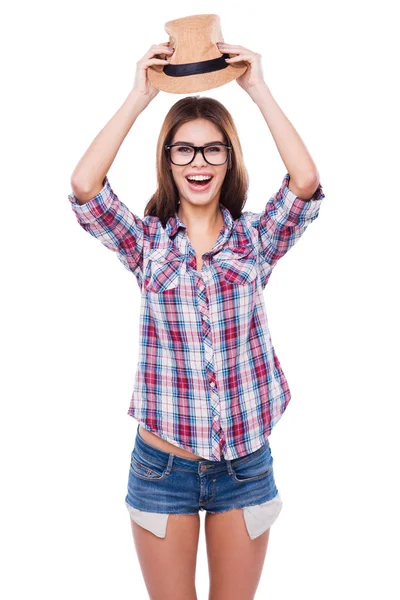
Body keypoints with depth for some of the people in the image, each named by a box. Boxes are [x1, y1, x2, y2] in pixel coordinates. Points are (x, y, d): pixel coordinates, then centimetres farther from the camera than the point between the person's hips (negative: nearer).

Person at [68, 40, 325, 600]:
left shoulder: (255, 237, 0)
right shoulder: (147, 241, -1)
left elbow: (306, 182, -18)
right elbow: (84, 186, -17)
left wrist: (258, 88, -13)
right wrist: (139, 96, -14)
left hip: (245, 464, 1)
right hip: (162, 464, 0)